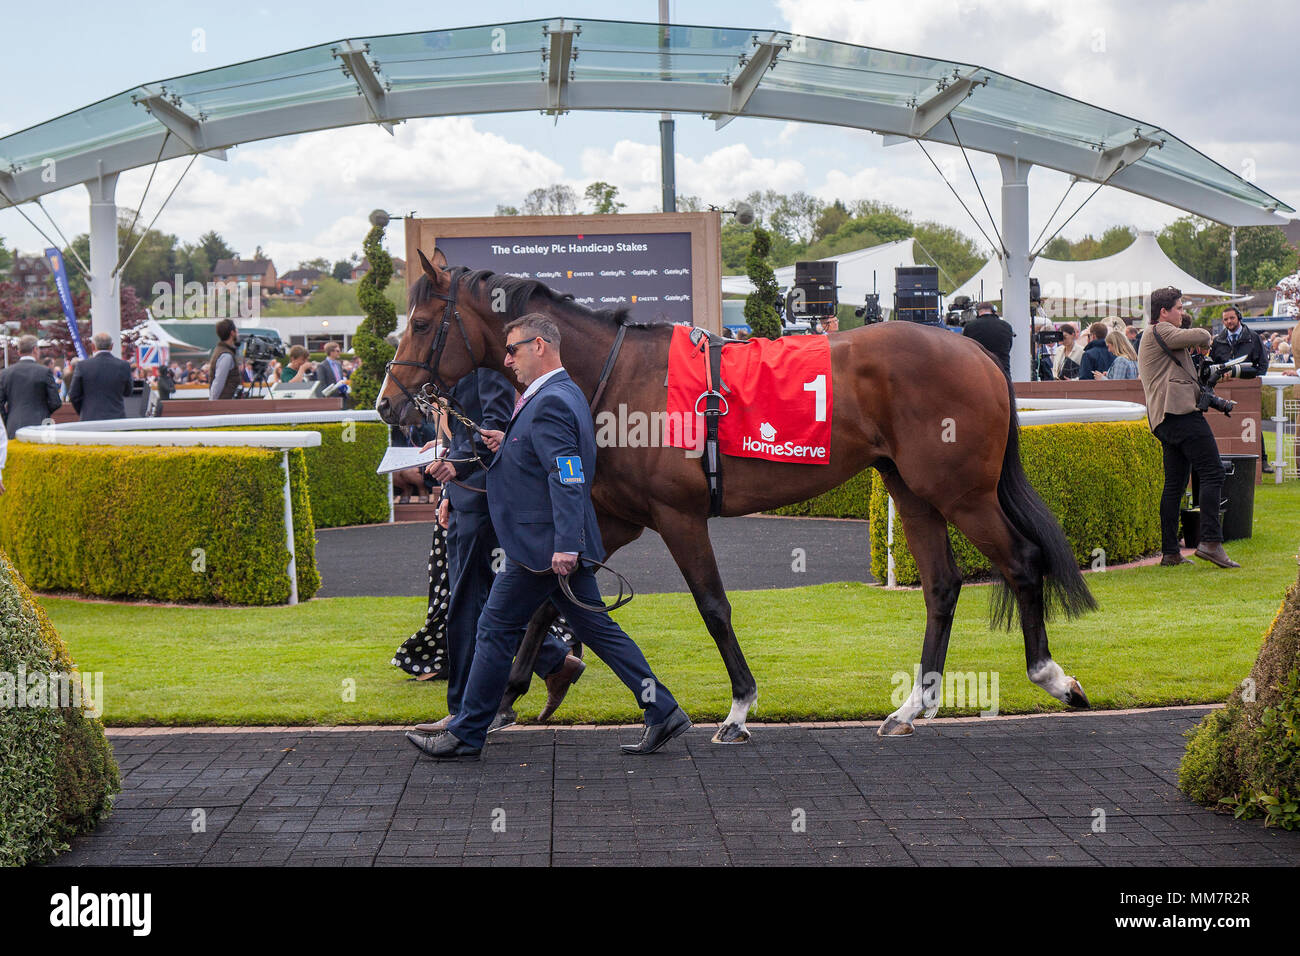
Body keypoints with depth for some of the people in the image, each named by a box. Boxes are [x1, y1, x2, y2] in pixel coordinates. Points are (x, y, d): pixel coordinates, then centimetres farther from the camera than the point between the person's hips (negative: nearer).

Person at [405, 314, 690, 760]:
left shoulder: (549, 403, -17)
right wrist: (510, 445, 14)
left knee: (496, 631, 0)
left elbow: (567, 479, -25)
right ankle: (662, 711, 10)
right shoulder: (567, 393, 15)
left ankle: (465, 735, 9)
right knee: (596, 628, 11)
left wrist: (565, 545, -30)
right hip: (562, 544, 10)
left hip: (540, 546, -10)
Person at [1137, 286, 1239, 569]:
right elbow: (1198, 336, -18)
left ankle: (1170, 552, 7)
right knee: (1212, 473, -13)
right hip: (1181, 410, -11)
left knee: (1174, 483, 9)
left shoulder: (1149, 339, 29)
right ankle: (1210, 542, -22)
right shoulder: (1160, 331, -3)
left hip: (1164, 420, 11)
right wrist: (1206, 337, 5)